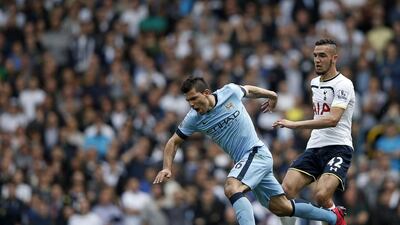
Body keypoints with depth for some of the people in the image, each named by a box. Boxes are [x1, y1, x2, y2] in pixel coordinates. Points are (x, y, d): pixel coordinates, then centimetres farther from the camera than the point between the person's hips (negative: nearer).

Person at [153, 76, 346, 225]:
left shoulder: (230, 92, -13)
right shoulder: (193, 119, -5)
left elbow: (248, 90, 10)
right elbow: (174, 142, 6)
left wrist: (271, 95, 28)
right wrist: (167, 168, -9)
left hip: (257, 152, -5)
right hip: (243, 161, 5)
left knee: (232, 188, -30)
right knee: (282, 207, 11)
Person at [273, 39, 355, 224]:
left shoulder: (343, 85, -10)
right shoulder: (315, 82, 17)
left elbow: (332, 119, -25)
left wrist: (295, 124, -29)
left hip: (337, 147, -7)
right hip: (314, 147, 7)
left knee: (322, 196, -28)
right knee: (285, 190, -14)